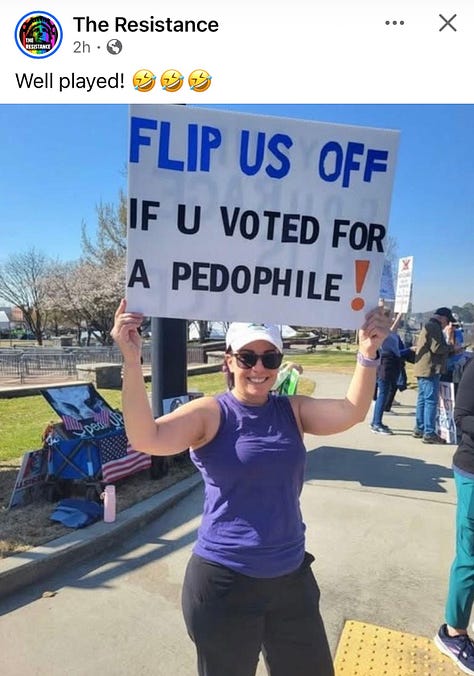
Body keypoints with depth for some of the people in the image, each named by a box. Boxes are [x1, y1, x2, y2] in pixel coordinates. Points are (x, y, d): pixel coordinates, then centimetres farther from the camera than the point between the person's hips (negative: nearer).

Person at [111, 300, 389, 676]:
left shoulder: (294, 411, -2)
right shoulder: (210, 413, -15)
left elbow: (352, 412, -13)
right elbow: (146, 438, -29)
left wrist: (368, 354, -24)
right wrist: (132, 360, -39)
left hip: (291, 576, 5)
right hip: (224, 582, -4)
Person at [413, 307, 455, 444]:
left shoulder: (428, 326, 21)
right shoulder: (434, 327, -11)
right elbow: (436, 348, -18)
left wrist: (448, 338, 16)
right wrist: (450, 346, -3)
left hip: (423, 369, 11)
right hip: (430, 369, -11)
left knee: (422, 399, 13)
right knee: (431, 400, -8)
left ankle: (419, 429, 19)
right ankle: (429, 433, -6)